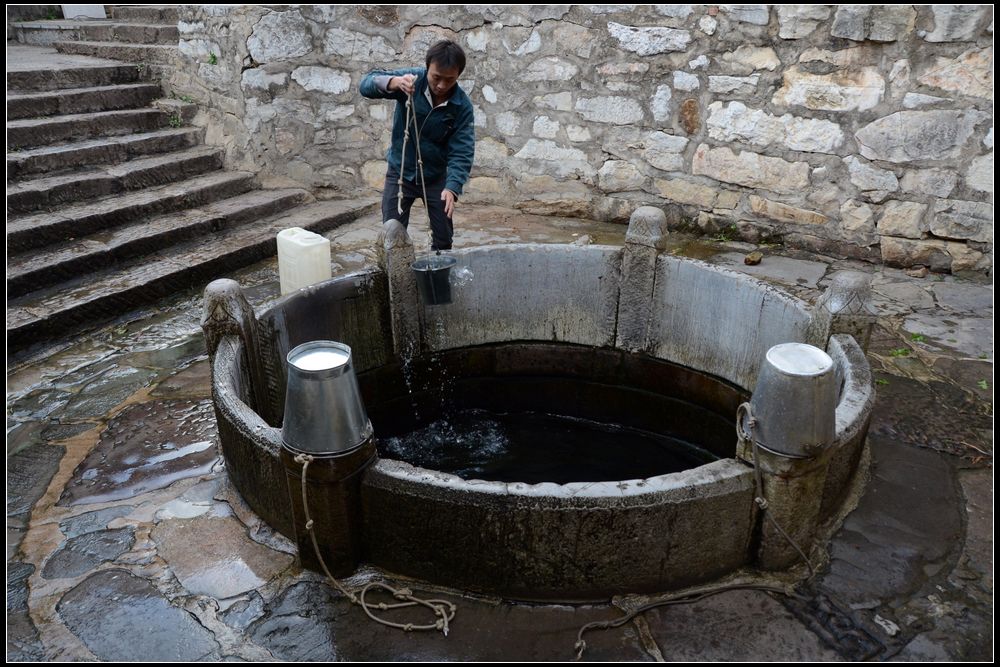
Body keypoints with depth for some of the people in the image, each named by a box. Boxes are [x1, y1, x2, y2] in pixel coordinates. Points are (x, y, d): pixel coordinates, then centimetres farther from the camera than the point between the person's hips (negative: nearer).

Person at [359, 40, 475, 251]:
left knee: (444, 239, 8)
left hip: (436, 177, 1)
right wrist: (393, 82, -44)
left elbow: (462, 151, -20)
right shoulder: (412, 79, -16)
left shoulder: (462, 105, -17)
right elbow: (366, 84, -23)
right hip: (400, 172, 0)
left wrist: (453, 187, -36)